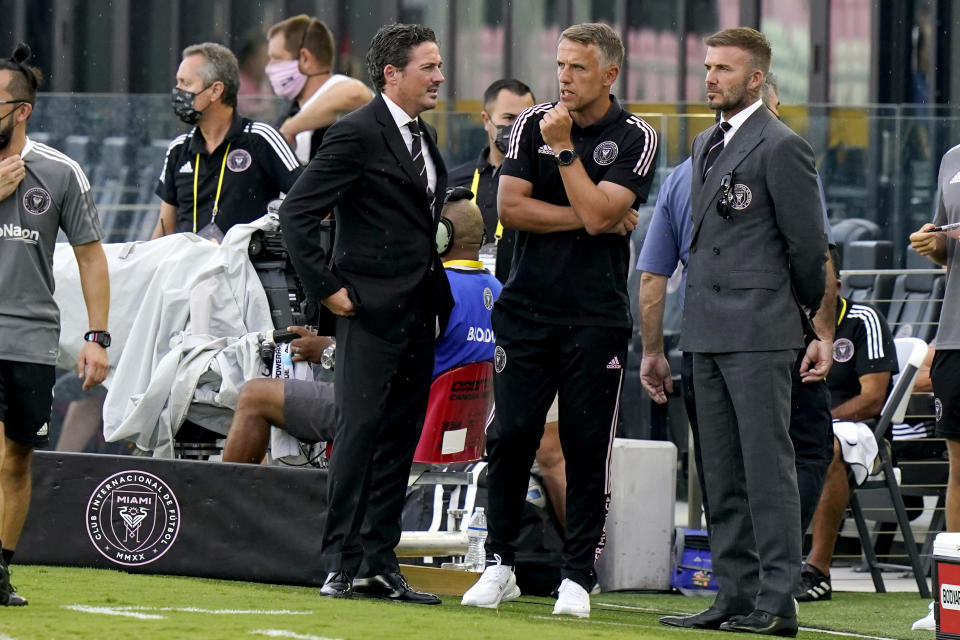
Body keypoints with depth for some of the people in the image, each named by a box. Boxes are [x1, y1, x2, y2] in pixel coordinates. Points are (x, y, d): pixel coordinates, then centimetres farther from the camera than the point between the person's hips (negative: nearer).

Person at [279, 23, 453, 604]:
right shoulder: (357, 134, -11)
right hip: (372, 311, -8)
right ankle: (341, 563, -6)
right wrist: (328, 289, -14)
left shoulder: (425, 136, 15)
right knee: (360, 431, -9)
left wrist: (437, 295, 15)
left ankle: (380, 561, 12)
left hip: (419, 315, 8)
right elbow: (298, 214, -14)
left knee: (399, 441, 8)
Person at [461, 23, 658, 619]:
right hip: (527, 307, 2)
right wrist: (590, 219, -7)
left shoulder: (636, 138, -1)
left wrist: (563, 147, -13)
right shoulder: (533, 123, 6)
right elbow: (511, 207, -3)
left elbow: (597, 213, -13)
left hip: (597, 317, -2)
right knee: (511, 436, -1)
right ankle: (500, 565, 9)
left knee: (589, 446, -1)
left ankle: (578, 576, 6)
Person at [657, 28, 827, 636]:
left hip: (760, 333, -9)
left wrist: (818, 326, 3)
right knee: (723, 473, 9)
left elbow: (808, 246, -5)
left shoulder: (782, 147, -9)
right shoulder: (706, 145, 18)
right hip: (709, 331, 9)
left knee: (768, 468, -8)